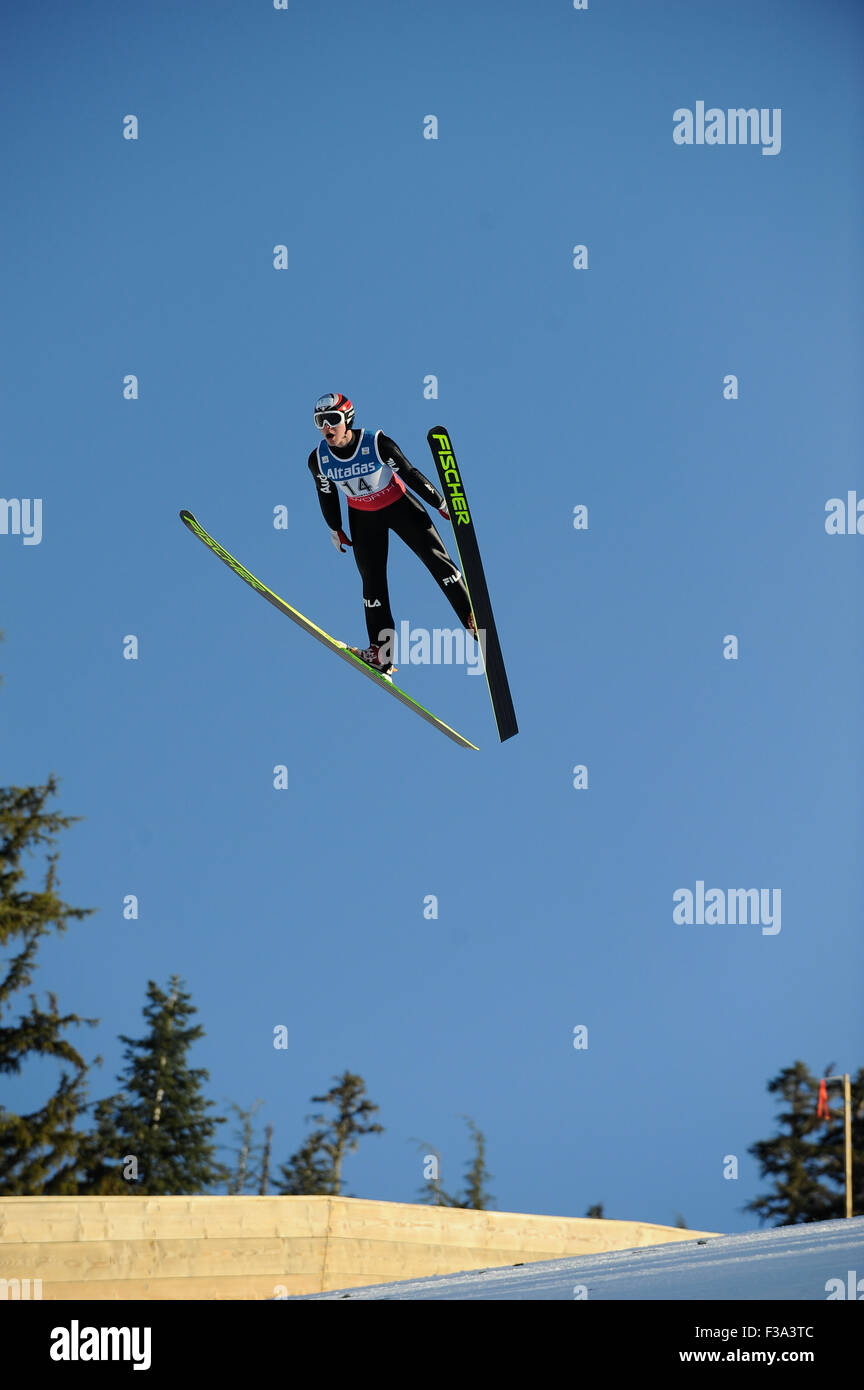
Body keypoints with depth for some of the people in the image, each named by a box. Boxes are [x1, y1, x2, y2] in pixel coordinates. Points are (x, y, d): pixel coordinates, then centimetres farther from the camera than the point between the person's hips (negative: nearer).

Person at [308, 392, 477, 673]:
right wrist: (335, 529, 12)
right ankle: (381, 651, 2)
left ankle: (474, 619, -4)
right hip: (363, 517, 3)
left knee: (436, 557, -11)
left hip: (399, 505, -3)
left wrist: (442, 505, -11)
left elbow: (410, 474, -17)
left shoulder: (377, 444, -27)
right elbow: (327, 494, 2)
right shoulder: (318, 460, -17)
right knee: (372, 579, -2)